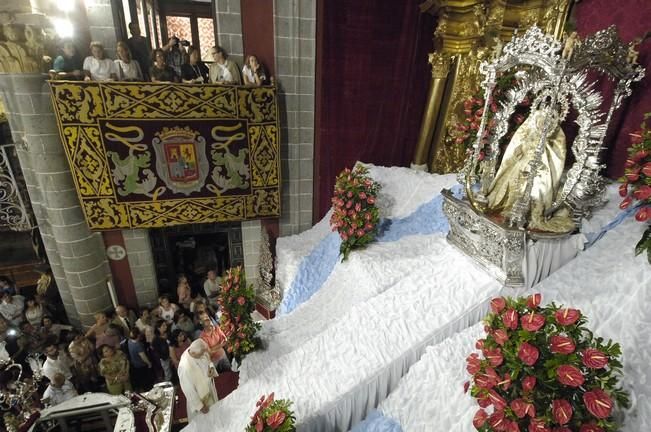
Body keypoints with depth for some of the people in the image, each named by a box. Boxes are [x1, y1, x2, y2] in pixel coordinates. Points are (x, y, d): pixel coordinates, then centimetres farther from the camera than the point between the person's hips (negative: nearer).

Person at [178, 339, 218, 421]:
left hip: (209, 388, 6)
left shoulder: (200, 351, -21)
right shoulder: (185, 367, -40)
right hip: (199, 396, -6)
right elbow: (188, 390, -27)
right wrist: (199, 406, -18)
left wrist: (211, 368, -20)